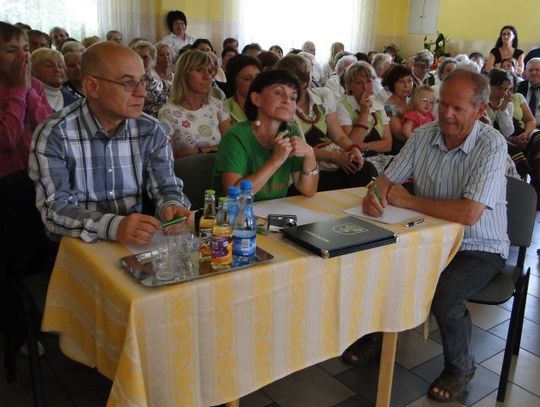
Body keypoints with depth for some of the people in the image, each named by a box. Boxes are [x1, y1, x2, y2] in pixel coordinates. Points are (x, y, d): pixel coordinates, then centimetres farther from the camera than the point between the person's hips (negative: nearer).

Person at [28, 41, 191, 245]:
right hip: (79, 247, -4)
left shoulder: (150, 130, 1)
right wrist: (113, 226, -34)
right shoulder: (54, 134, -12)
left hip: (137, 244, 4)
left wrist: (172, 206, -21)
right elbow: (54, 209, -18)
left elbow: (166, 187, 4)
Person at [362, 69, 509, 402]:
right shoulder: (424, 135, -2)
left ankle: (460, 368, 4)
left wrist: (408, 201, -21)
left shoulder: (492, 145, -19)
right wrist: (375, 195, -23)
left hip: (480, 249, -5)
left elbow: (469, 213, -29)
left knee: (444, 295, -29)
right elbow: (387, 178, 2)